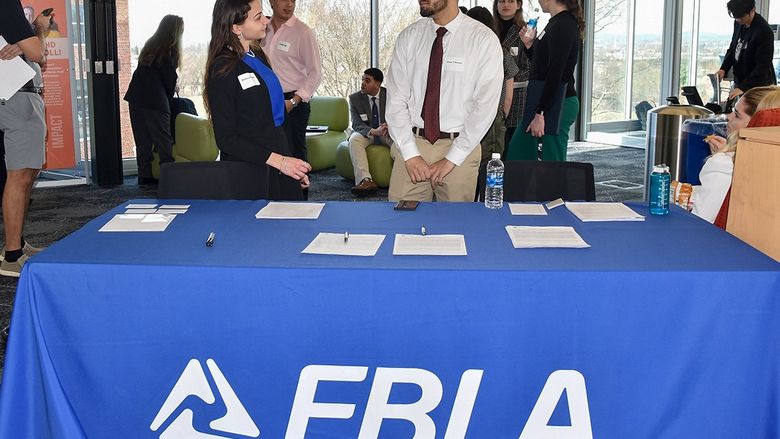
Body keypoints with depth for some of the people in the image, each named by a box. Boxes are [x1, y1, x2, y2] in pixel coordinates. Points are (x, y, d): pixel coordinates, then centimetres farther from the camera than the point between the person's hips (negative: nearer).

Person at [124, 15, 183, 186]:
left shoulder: (150, 45, 15)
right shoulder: (170, 51, -5)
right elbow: (170, 80, -2)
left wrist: (170, 89, 24)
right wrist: (169, 97, 16)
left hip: (136, 96, 7)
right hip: (155, 100, -7)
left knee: (143, 139, 9)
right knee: (163, 140, -2)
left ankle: (145, 176, 10)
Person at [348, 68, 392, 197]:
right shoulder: (355, 98, -4)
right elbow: (357, 124, -13)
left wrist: (389, 127, -31)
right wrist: (374, 131, -33)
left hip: (386, 133, 0)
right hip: (366, 133, 0)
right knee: (354, 139, -33)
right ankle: (365, 180, -47)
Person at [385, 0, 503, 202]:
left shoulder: (484, 40, -6)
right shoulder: (408, 37, 3)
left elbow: (485, 106, -10)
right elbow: (396, 99, 0)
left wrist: (451, 159, -13)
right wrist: (411, 154, -9)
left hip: (460, 148, -2)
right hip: (412, 143, 2)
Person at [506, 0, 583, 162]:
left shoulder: (562, 26, -16)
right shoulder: (556, 23, 14)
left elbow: (555, 74, -21)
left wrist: (540, 113, -22)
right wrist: (529, 44, 9)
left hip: (557, 104, -10)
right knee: (517, 152, 12)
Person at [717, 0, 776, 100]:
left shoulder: (764, 32, -21)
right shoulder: (739, 23, 2)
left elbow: (763, 66, -22)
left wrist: (743, 87, -26)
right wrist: (724, 69, 2)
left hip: (759, 86, -7)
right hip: (739, 81, 7)